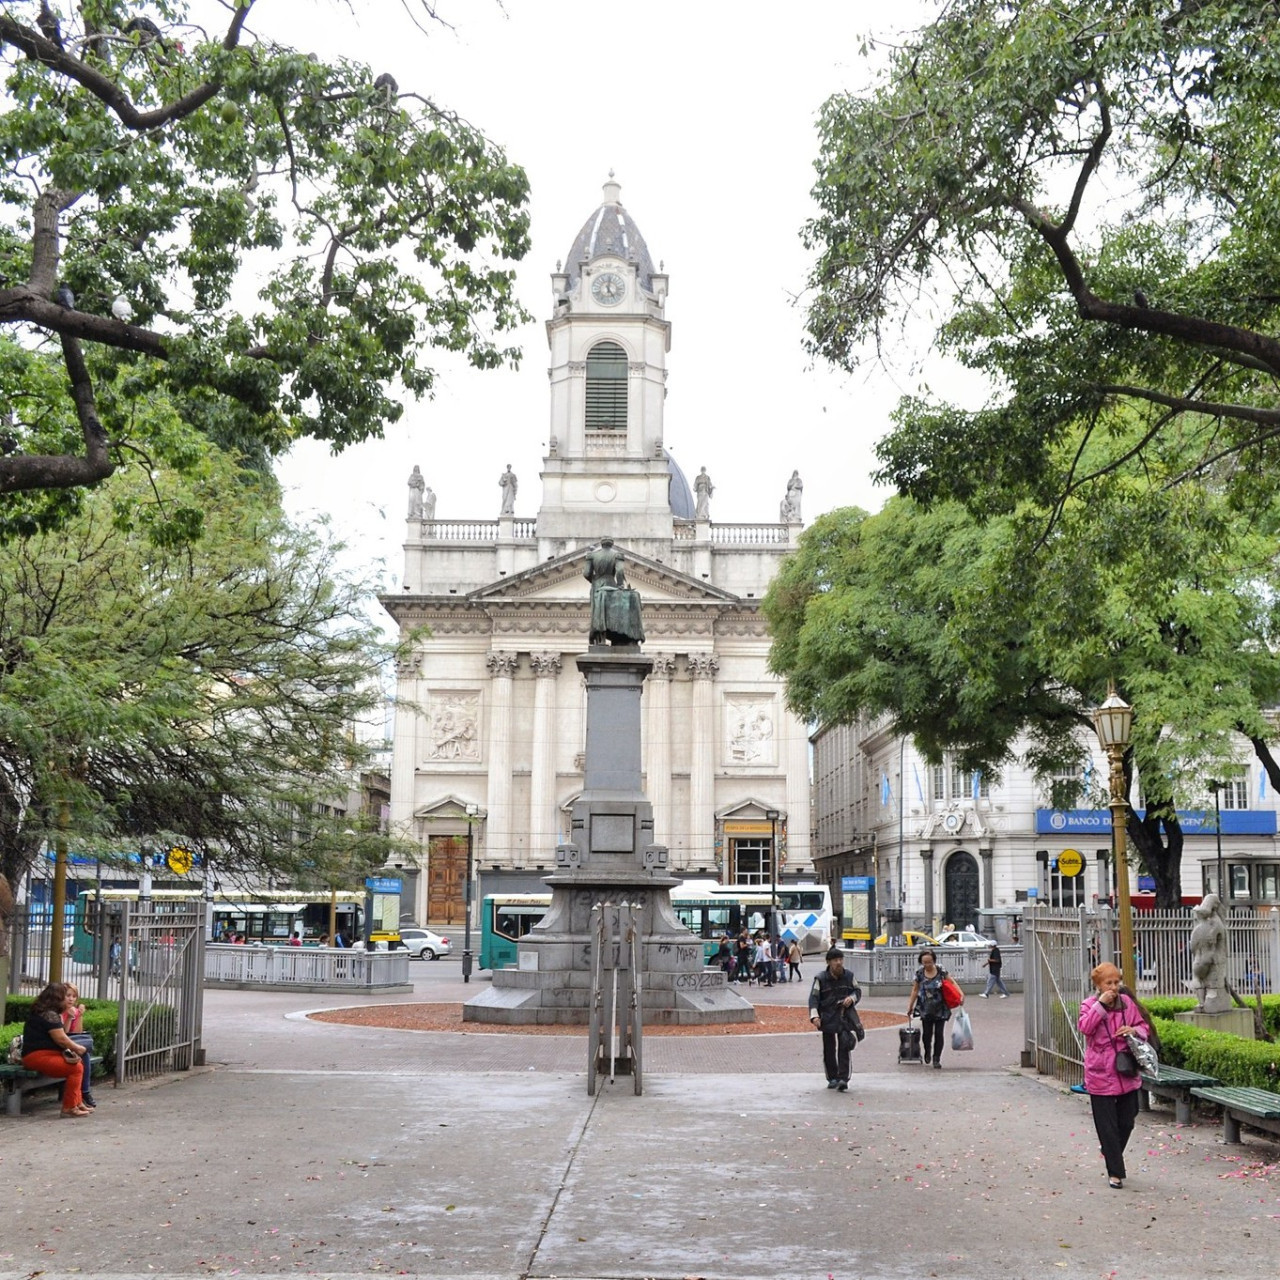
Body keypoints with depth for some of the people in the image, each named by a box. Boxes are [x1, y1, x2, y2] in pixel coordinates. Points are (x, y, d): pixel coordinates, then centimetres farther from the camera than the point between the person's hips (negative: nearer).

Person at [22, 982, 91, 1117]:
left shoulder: (51, 1013, 19)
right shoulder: (49, 1014, -15)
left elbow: (61, 1037, 16)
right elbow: (61, 1039, -18)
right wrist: (78, 1048, -5)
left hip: (45, 1055, 11)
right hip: (38, 1056, -11)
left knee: (79, 1063, 15)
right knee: (76, 1068, -21)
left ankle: (78, 1102, 15)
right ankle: (69, 1108, -17)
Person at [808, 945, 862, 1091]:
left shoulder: (848, 976, 4)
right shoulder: (821, 979, -5)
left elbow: (858, 990, 16)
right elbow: (814, 997, -8)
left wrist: (852, 998, -8)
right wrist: (814, 1015, -21)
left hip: (844, 1018, 1)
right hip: (827, 1019, -1)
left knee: (844, 1048, -7)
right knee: (829, 1050, 8)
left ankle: (843, 1079, -8)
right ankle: (832, 1078, 21)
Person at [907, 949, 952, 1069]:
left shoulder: (941, 972, -8)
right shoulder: (919, 974, -4)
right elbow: (915, 990, 5)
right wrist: (910, 1006, 8)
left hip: (940, 1009, -1)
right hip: (926, 1009, 1)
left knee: (939, 1034, -1)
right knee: (927, 1033, 3)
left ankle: (936, 1059, 12)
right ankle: (927, 1052, 33)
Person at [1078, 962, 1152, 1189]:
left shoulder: (1127, 1002, 4)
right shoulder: (1090, 1005, -5)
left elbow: (1144, 1027, 13)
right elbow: (1085, 1027, -23)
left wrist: (1135, 1030, -10)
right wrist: (1101, 1005, -25)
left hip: (1127, 1075, 4)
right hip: (1100, 1076, -4)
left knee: (1126, 1123, 13)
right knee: (1107, 1127, 0)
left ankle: (1112, 1153, 39)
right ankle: (1115, 1172, 9)